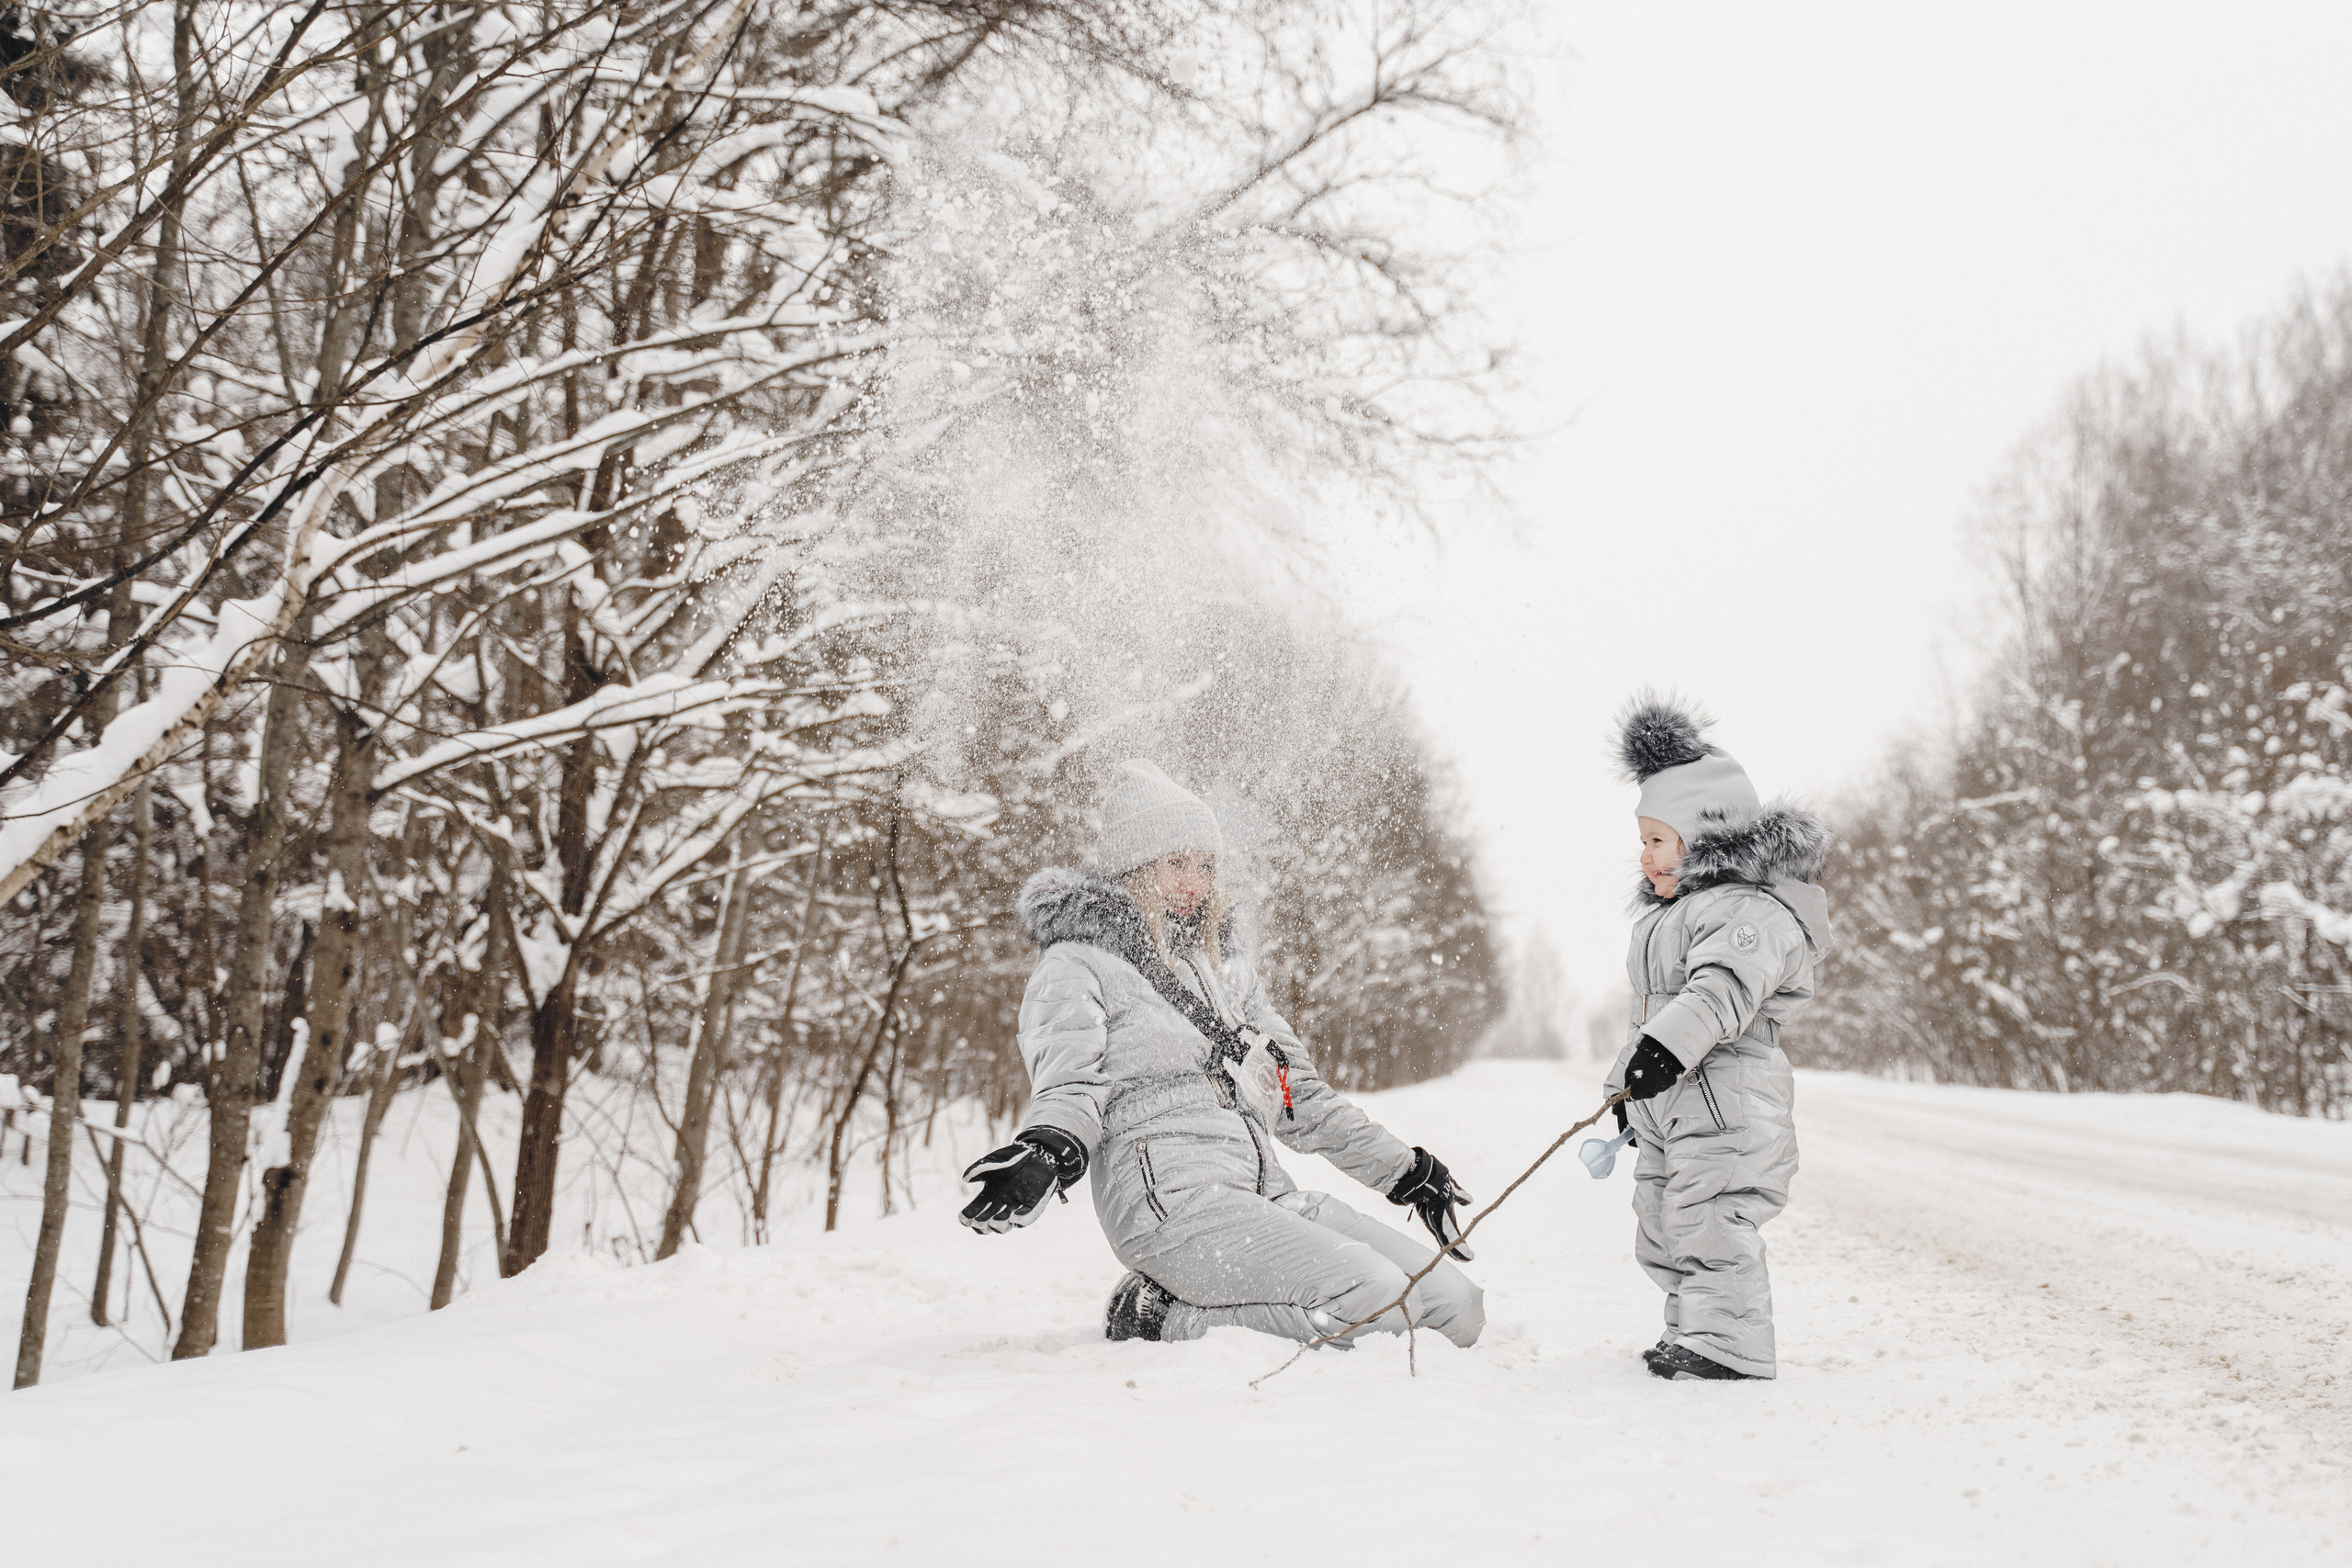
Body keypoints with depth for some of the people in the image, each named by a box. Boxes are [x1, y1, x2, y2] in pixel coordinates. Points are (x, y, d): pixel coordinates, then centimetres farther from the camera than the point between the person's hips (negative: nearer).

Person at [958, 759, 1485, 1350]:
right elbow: (1069, 1087, -10)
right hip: (1170, 1196, -8)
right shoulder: (1076, 967, 7)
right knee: (1377, 1304, -25)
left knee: (1458, 1307, -6)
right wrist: (1047, 1152, -33)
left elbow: (1302, 1096, 32)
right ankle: (1161, 1315, -9)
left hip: (1266, 1192, 8)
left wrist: (1405, 1169, 30)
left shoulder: (1224, 969, 28)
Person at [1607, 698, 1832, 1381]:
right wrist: (1625, 1081, 27)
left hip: (1729, 1102, -11)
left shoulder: (1751, 909, -14)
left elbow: (1722, 988, -32)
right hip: (1667, 1104, 11)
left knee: (1711, 1224, -12)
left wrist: (1668, 1046, -44)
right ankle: (1692, 1331, 24)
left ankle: (1730, 1345, -6)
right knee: (1663, 1233, 14)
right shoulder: (1670, 913, 20)